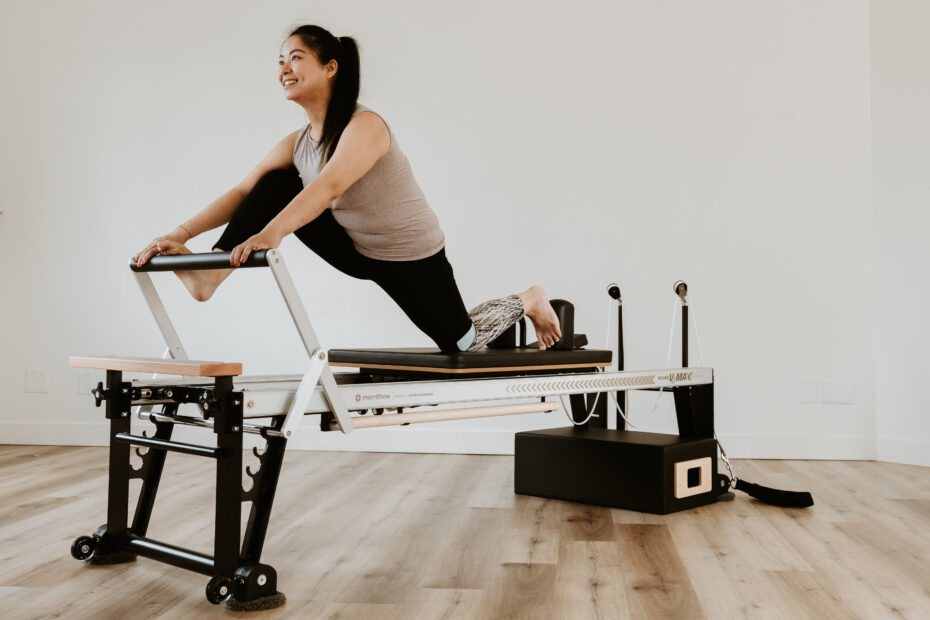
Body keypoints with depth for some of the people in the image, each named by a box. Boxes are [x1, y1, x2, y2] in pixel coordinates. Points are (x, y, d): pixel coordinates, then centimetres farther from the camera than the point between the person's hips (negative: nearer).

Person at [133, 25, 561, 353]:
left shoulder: (365, 126, -28)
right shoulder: (297, 143, -5)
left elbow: (329, 186, -44)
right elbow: (243, 192, -11)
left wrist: (271, 232, -58)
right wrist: (180, 234, -23)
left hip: (411, 258, -6)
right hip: (356, 250, 6)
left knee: (460, 342, 11)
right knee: (276, 183, -12)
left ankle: (529, 302, 37)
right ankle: (213, 270, -18)